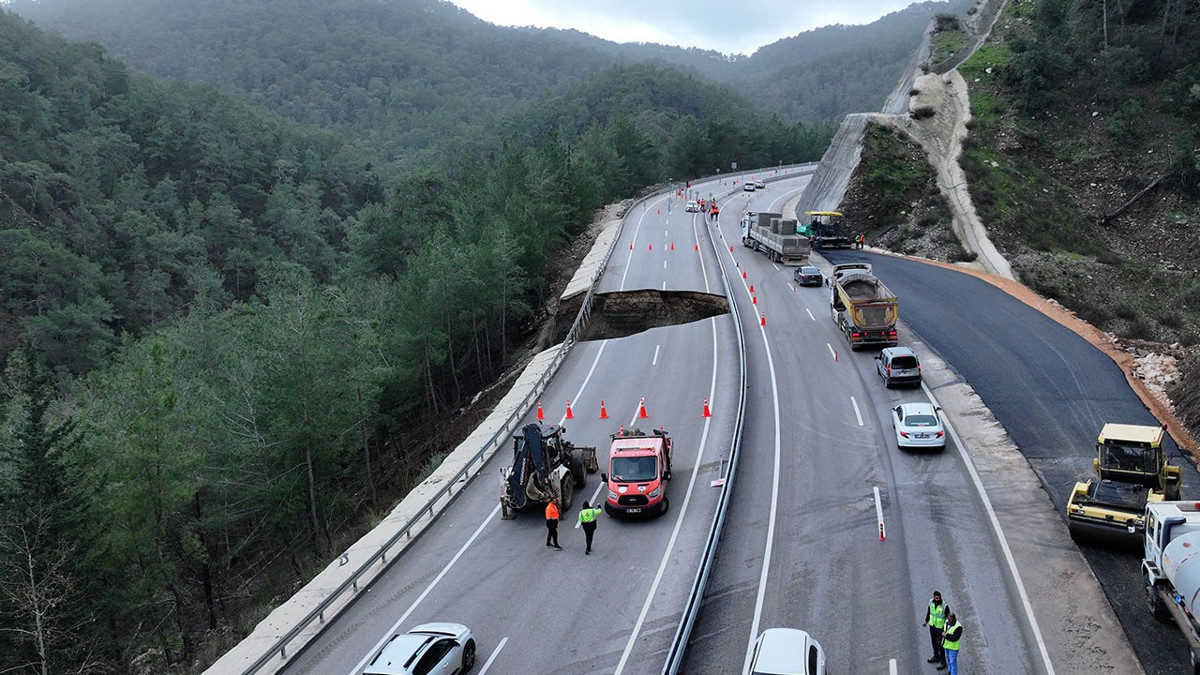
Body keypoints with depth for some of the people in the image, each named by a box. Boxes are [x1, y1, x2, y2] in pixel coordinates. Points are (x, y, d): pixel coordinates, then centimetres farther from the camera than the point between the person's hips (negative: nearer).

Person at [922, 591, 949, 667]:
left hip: (940, 627, -5)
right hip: (932, 625, 5)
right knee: (933, 641, 21)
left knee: (940, 644, 3)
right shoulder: (931, 602, -12)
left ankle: (943, 661, 20)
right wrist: (926, 621, 6)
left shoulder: (945, 606, -27)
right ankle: (936, 656, 43)